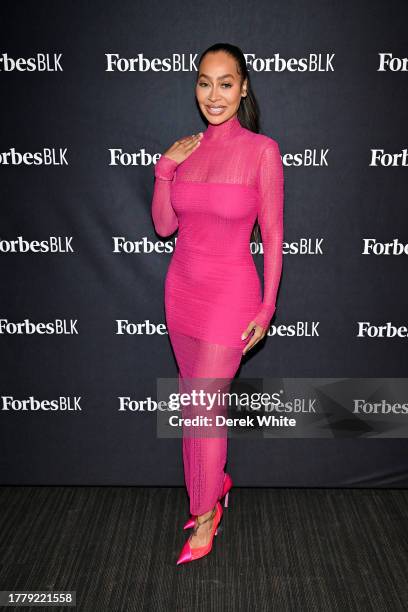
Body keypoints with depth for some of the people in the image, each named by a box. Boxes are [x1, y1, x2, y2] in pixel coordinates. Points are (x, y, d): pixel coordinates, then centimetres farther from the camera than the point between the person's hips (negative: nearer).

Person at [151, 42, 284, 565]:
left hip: (230, 295, -5)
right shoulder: (186, 149, 4)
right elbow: (163, 226, 6)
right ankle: (216, 482, 41)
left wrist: (267, 308, -9)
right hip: (181, 288, 5)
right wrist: (165, 169, -7)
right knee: (193, 398, 16)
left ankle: (205, 514, 24)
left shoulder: (262, 150, -10)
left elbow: (272, 235, -8)